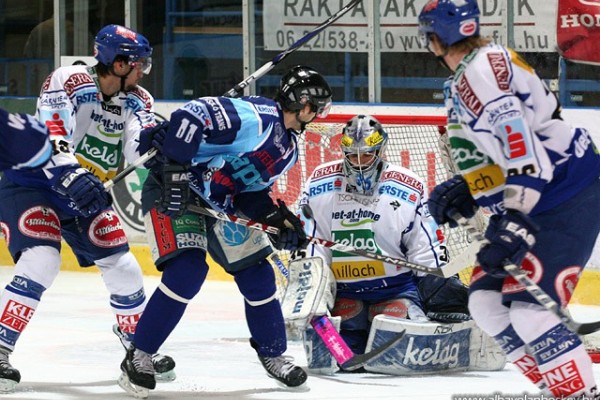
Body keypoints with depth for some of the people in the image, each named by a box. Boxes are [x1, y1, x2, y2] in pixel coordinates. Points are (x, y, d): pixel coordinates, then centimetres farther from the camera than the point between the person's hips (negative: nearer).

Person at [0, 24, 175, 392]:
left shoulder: (135, 100, -1)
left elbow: (140, 148, -14)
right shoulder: (69, 82, -20)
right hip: (32, 184, -7)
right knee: (41, 262, -27)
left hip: (86, 195, 7)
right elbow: (51, 135, -32)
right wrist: (70, 176, -46)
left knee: (125, 271, 5)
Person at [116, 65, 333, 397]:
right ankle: (138, 357, -10)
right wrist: (176, 171, -33)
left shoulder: (288, 148, 8)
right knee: (186, 271, -22)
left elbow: (251, 188, 10)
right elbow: (190, 115, -32)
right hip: (173, 190, -9)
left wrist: (278, 220, -7)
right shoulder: (258, 116, -23)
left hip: (220, 203, 9)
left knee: (257, 274, 7)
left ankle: (273, 354, 26)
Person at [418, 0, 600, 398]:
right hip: (534, 200, 11)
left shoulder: (481, 72, -19)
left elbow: (523, 153, -29)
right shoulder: (469, 74, 14)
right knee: (488, 301, 9)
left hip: (567, 200, -11)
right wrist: (463, 190, 12)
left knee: (530, 308, -19)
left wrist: (513, 227, -34)